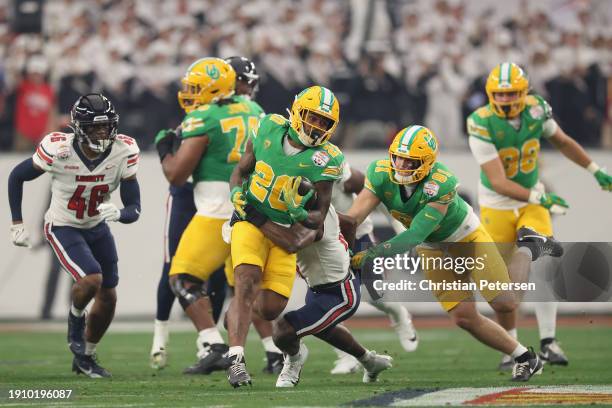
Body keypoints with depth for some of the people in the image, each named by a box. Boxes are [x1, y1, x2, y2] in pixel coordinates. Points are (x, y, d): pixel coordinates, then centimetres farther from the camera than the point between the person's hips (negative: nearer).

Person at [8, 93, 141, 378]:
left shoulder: (123, 152, -20)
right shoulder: (59, 150, -28)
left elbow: (134, 209, -16)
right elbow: (17, 176, -10)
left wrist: (119, 213, -39)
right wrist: (17, 223, -9)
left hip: (97, 227, 5)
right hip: (63, 228, -5)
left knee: (108, 298, 9)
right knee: (92, 278, -27)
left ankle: (85, 357, 32)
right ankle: (76, 319, 7)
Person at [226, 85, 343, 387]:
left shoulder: (324, 159, -11)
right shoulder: (269, 129, -4)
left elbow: (319, 216, -8)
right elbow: (241, 170, 9)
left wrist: (301, 215, -31)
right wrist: (237, 192, -12)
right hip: (250, 220, -1)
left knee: (271, 309, -1)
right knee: (247, 281, -24)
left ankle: (238, 310, 36)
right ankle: (236, 359, -29)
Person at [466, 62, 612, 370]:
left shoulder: (536, 110, -12)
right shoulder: (481, 125, -24)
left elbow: (562, 141, 10)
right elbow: (498, 183, -28)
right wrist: (539, 199, -37)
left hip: (532, 201, 2)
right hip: (497, 206, -2)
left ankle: (548, 342, -11)